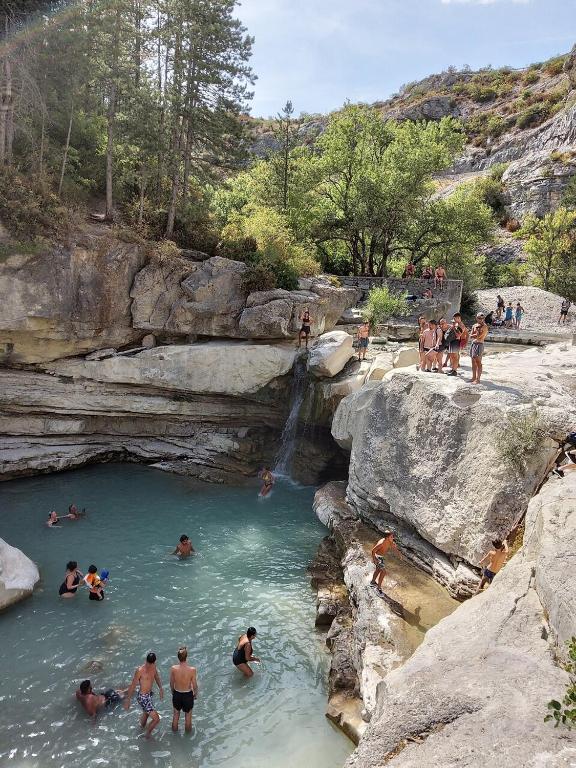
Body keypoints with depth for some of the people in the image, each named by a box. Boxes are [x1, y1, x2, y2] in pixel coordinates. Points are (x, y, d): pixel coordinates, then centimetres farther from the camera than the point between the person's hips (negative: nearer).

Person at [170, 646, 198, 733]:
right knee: (188, 715, 23)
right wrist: (195, 694, 6)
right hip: (188, 695, -1)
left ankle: (174, 729, 48)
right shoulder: (192, 669, -29)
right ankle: (188, 731, 45)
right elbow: (194, 685, -14)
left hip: (177, 694, 1)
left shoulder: (173, 668, -24)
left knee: (176, 714, 27)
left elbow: (171, 683, -6)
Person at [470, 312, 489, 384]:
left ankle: (478, 379, -10)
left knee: (478, 362, -10)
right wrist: (476, 335, -10)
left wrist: (478, 328, -9)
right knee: (473, 362, 12)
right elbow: (471, 336, 5)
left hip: (479, 344, -8)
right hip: (473, 343, 8)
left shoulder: (484, 326, -7)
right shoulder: (474, 325, 15)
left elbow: (479, 336, -15)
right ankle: (474, 377, 21)